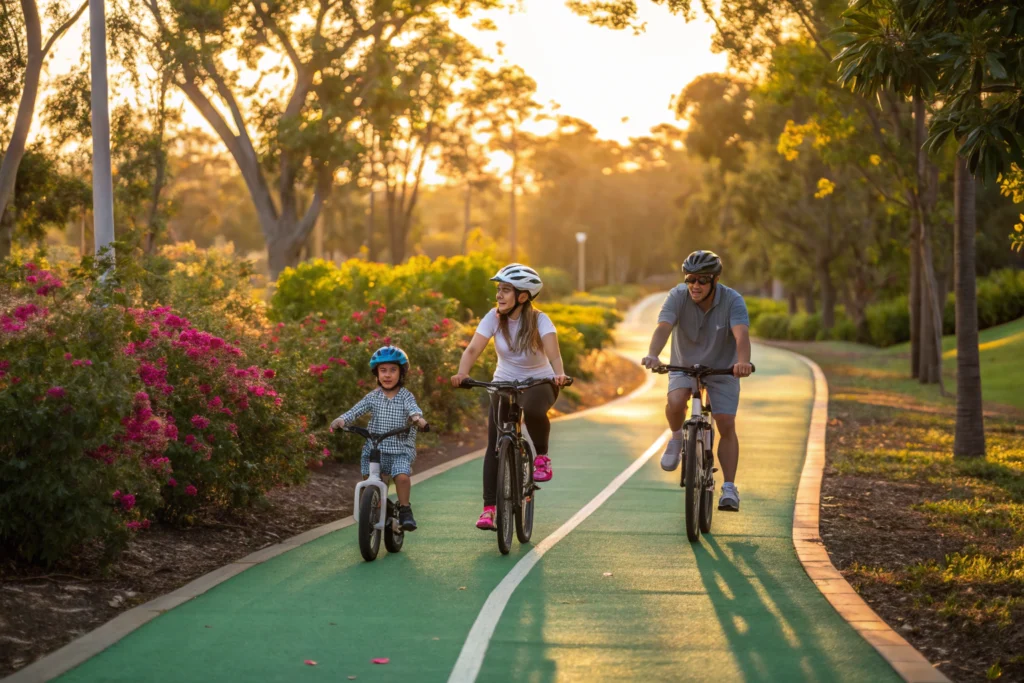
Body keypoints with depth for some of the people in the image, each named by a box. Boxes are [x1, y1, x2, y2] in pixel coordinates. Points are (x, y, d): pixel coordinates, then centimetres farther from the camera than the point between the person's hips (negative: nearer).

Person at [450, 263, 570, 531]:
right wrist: (462, 373, -44)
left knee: (533, 409, -38)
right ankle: (489, 508, -3)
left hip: (539, 383, -3)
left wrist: (559, 374, -57)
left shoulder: (539, 321, -19)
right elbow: (473, 349, -24)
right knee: (495, 446, -9)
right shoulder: (494, 317, -13)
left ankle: (542, 456, -10)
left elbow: (553, 352, -36)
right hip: (504, 384, 3)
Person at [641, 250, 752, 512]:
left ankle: (729, 488, 0)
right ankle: (677, 438, 2)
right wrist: (652, 355, -54)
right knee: (676, 401, -30)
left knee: (726, 425, -10)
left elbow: (741, 334, -39)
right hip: (684, 365, 0)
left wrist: (742, 362, -60)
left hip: (722, 369, 0)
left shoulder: (732, 301, -23)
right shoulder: (678, 296, -20)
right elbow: (663, 327, -34)